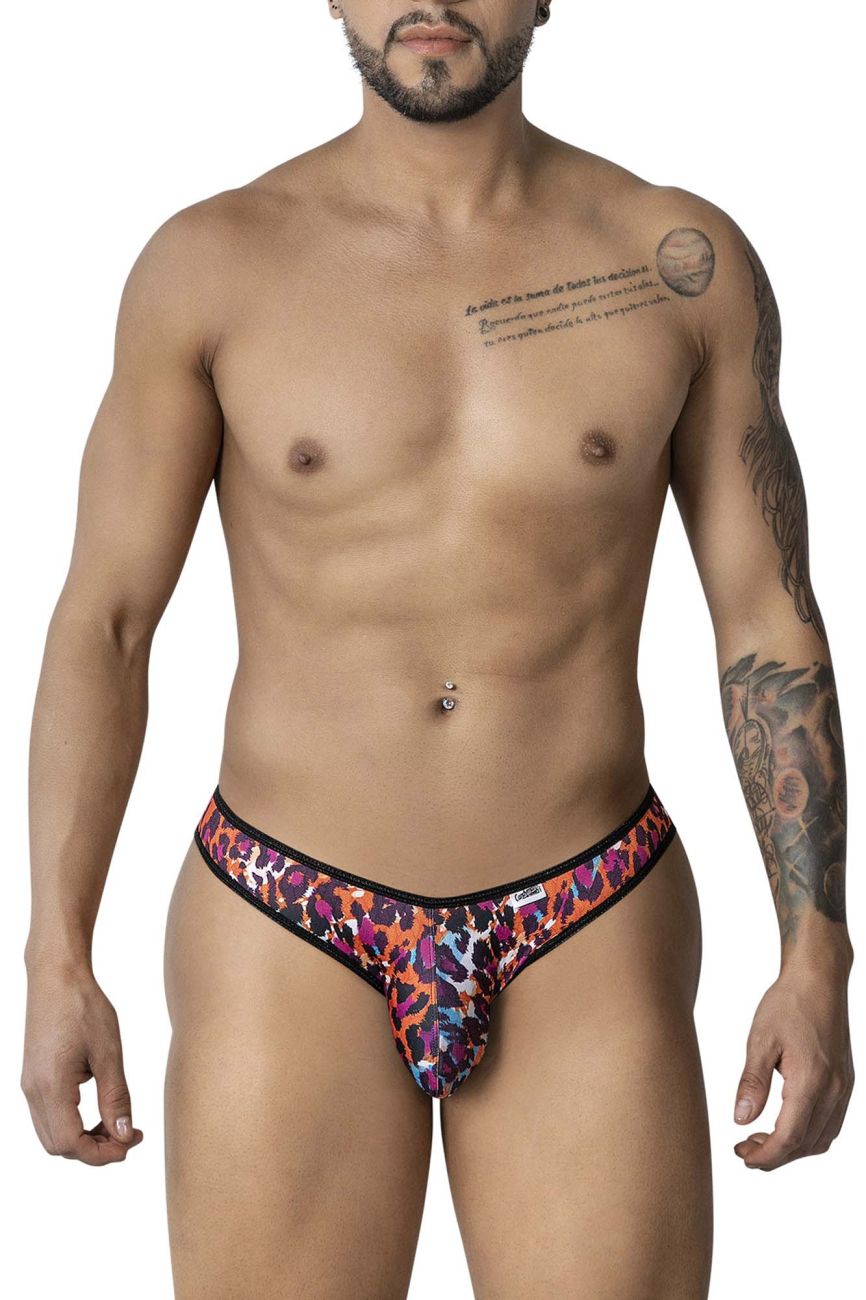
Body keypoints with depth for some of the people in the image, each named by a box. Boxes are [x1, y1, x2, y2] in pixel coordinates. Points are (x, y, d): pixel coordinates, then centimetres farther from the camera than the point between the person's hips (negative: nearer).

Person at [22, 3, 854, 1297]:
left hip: (589, 949, 1)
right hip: (290, 947, 0)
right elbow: (101, 624, -1)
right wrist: (55, 964, -6)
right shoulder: (211, 264, -3)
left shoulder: (683, 260, -1)